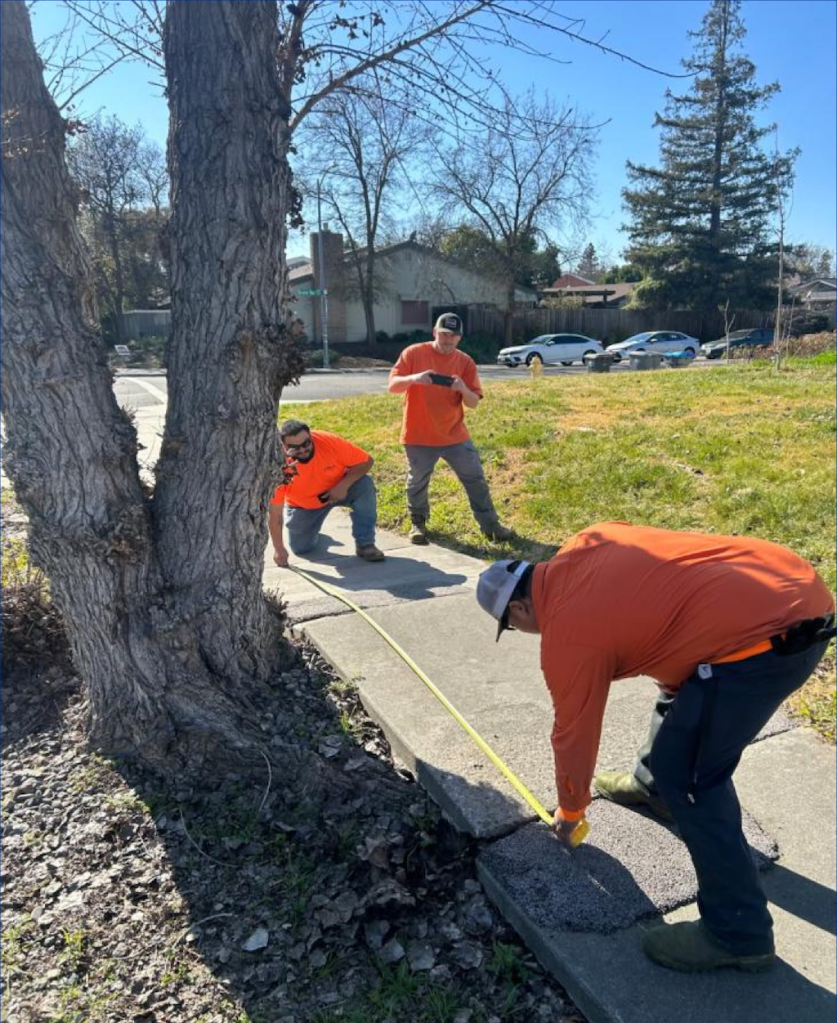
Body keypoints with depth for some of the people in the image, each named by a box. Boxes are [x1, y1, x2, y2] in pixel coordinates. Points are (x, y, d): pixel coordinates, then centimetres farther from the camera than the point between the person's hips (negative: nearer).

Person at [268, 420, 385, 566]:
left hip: (339, 489, 0)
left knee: (364, 484, -29)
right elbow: (274, 511, -25)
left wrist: (344, 485, -36)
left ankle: (365, 544, -18)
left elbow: (366, 461, -22)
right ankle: (311, 527, 34)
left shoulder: (329, 441, -31)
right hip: (304, 506, 1)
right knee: (300, 548, -2)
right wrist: (279, 548, -26)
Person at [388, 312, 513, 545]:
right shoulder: (413, 353, -4)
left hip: (455, 436, 2)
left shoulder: (465, 361, 1)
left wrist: (463, 389, -23)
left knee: (476, 479, 4)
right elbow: (392, 386, -8)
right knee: (417, 482, 10)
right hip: (418, 436, -2)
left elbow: (474, 403, -1)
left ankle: (490, 525, 15)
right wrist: (414, 378, -27)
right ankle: (418, 524, 32)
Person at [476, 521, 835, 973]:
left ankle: (738, 933, 13)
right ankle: (653, 786, 50)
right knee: (680, 688, 29)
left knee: (689, 775, 1)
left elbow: (573, 734, 5)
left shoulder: (566, 633, -7)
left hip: (766, 633, -10)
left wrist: (569, 810, 23)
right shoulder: (585, 545, 11)